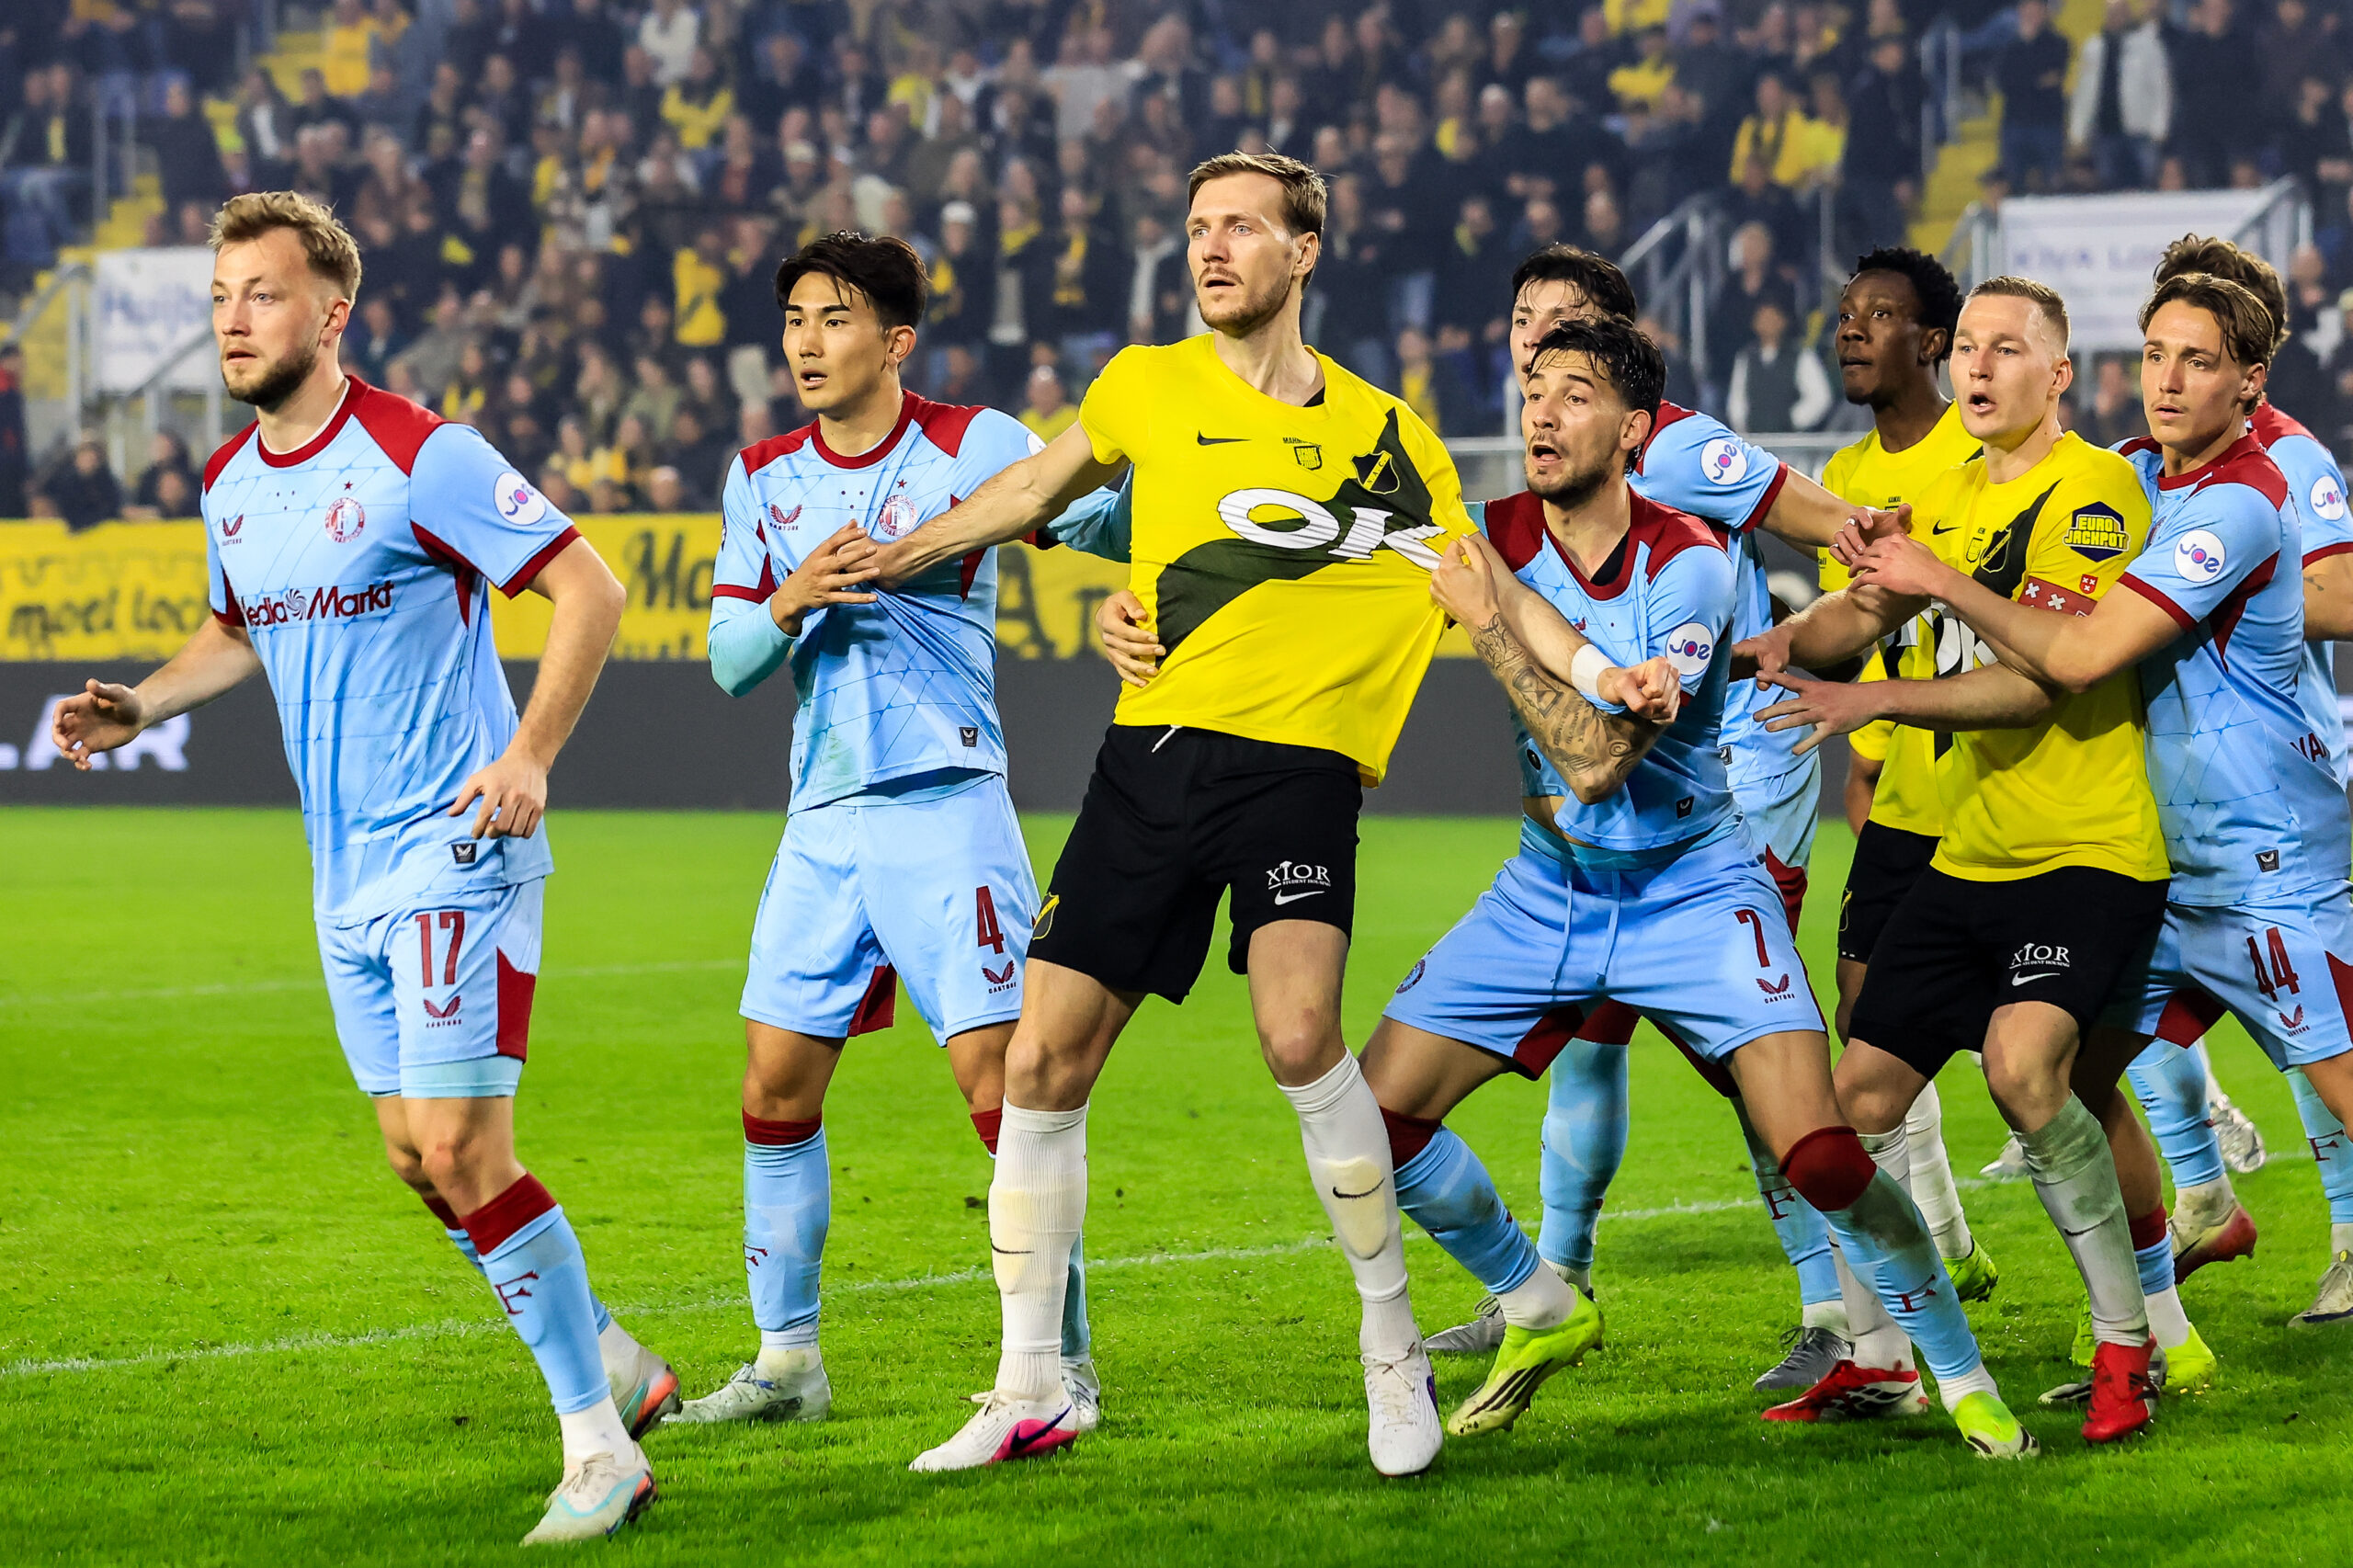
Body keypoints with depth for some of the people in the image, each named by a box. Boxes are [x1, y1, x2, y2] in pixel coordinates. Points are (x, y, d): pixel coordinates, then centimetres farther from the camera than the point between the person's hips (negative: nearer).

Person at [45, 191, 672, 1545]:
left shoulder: (423, 458, -14)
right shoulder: (228, 486, 9)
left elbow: (589, 587, -13)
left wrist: (530, 754, -22)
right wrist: (142, 705, 9)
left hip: (458, 852, -8)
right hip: (349, 876, 8)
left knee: (462, 1151, -14)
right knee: (417, 1159, 10)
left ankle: (602, 1449, -5)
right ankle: (613, 1365, 28)